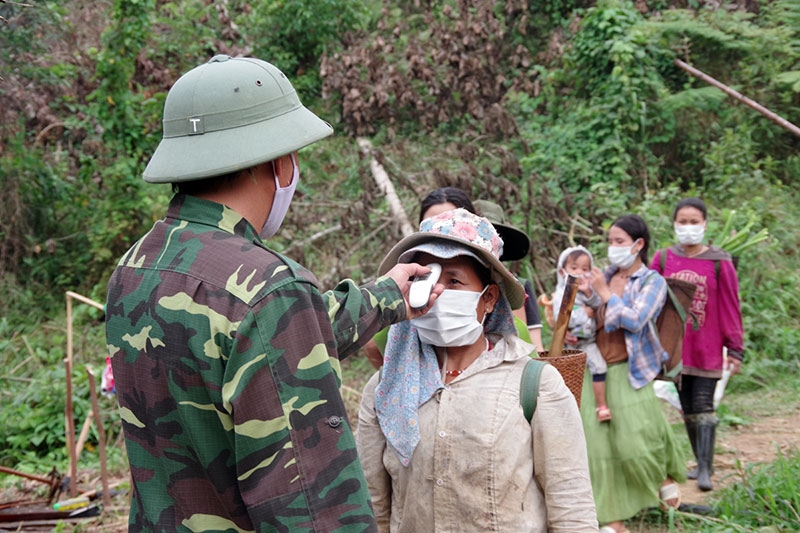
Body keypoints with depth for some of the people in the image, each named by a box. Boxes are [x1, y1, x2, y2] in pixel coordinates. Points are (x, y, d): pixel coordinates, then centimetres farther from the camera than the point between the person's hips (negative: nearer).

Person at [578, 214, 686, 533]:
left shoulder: (653, 282, -4)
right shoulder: (605, 276, 9)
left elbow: (634, 321, -18)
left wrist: (605, 293, -12)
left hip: (628, 373, -4)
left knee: (635, 442, -3)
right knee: (599, 445, -1)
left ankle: (665, 477, 32)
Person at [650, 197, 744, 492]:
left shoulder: (719, 262, -5)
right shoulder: (663, 259, 1)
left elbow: (730, 307, -2)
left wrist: (734, 349, -3)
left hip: (707, 348, -3)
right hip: (675, 346, 3)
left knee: (703, 406, -6)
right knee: (687, 408, 10)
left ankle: (705, 470, -3)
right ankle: (702, 463, 23)